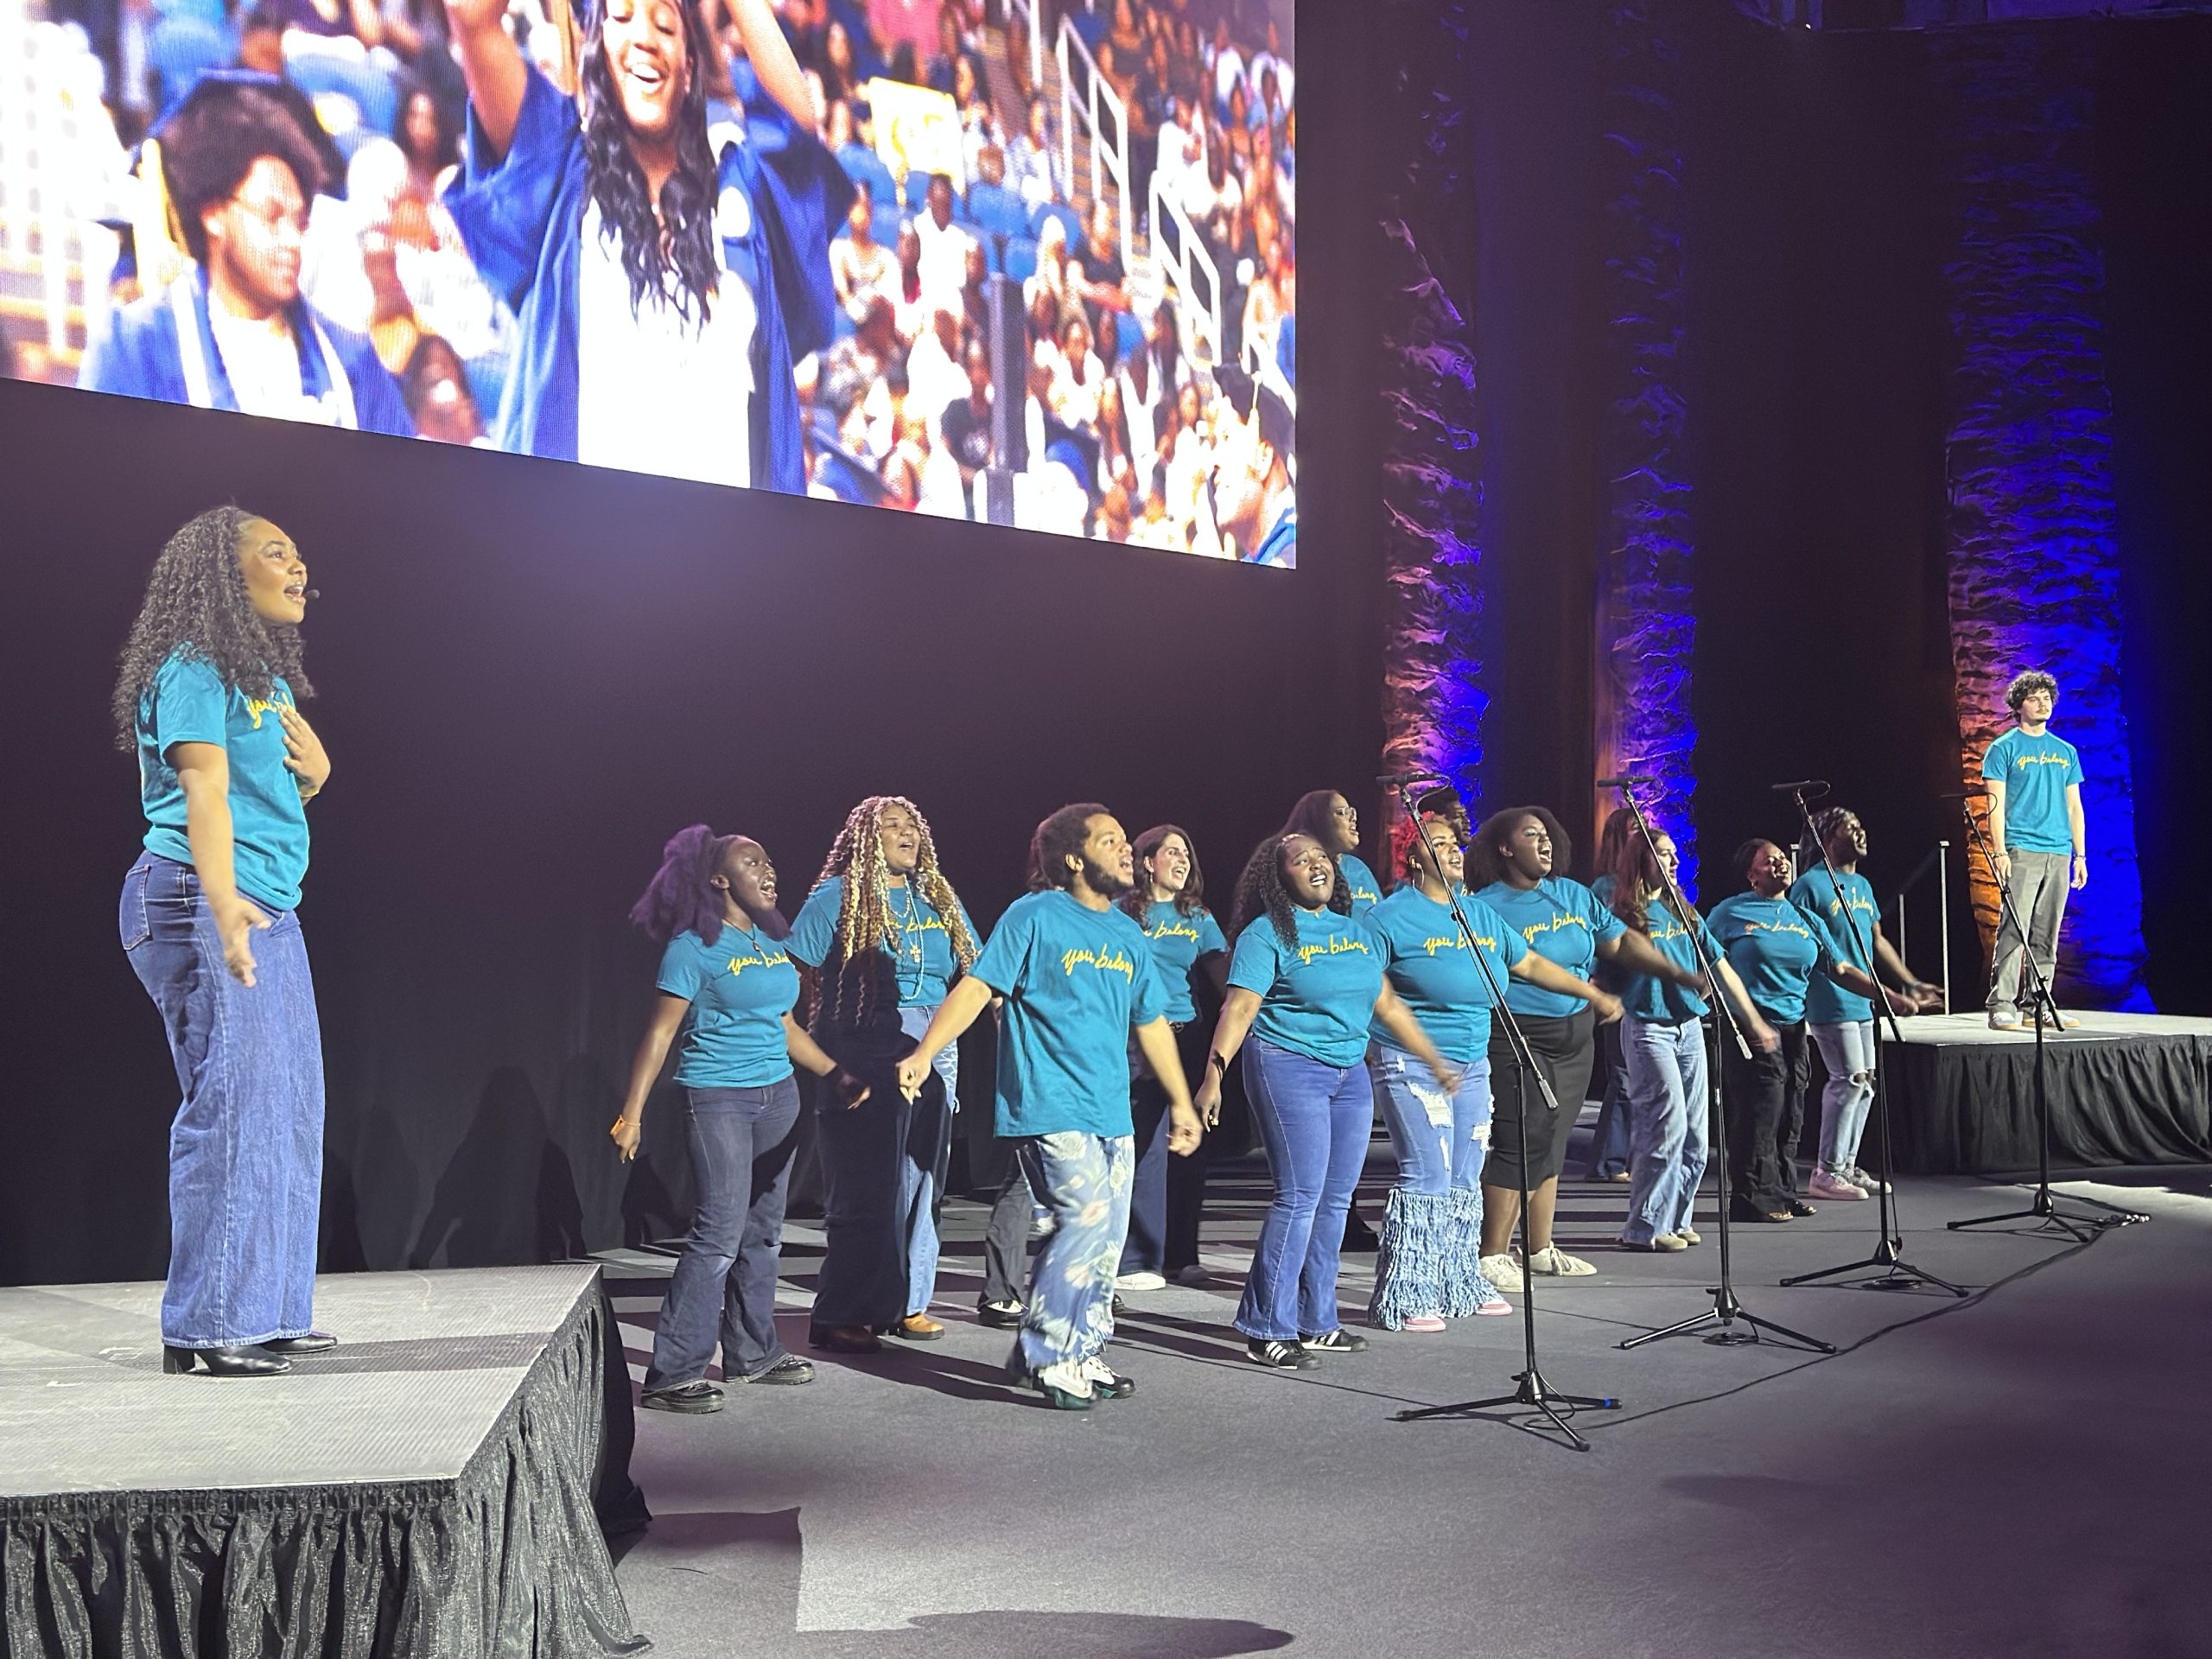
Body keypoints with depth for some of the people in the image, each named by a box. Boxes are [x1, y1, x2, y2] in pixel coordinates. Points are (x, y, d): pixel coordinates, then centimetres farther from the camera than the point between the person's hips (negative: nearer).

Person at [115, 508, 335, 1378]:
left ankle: (269, 1310, 15)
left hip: (268, 911, 10)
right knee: (231, 1101, -12)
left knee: (290, 1105, 9)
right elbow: (205, 788, -21)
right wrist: (224, 903, -34)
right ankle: (205, 1327, -6)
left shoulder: (268, 678, 20)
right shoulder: (194, 669, -8)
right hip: (202, 903, -10)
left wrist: (316, 771, 6)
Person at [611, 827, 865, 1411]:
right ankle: (671, 1374, -7)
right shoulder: (693, 947, -9)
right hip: (718, 1096, -7)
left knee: (762, 1230, 11)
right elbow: (660, 1034, -10)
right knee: (721, 1231, -12)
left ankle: (753, 1352, 23)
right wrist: (631, 1115, -14)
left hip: (777, 1094, 7)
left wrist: (836, 1074, 18)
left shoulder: (772, 942, 12)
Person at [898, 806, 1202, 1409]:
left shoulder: (1129, 936, 15)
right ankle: (1045, 1356, -2)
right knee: (1090, 1218, -15)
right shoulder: (1035, 917, -5)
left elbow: (1152, 1024, 22)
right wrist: (924, 1053, -23)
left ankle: (1084, 1355, 22)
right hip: (1049, 1106, -7)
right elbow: (976, 987, -11)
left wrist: (1181, 1103, 23)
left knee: (1106, 1240, 8)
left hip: (1113, 1114, 7)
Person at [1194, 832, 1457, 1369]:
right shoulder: (1267, 933, -6)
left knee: (1336, 1200, 8)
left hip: (1351, 1073, 7)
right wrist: (1214, 1072, -26)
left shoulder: (1357, 932, 14)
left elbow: (1387, 1004, 21)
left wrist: (1436, 1061, 24)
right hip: (1289, 1068, -7)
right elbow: (1239, 1009, -15)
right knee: (1300, 1197, -10)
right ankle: (1267, 1330, -3)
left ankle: (1316, 1323, 18)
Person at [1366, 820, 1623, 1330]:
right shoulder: (1393, 916, -9)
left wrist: (1595, 995, 22)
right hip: (1411, 1063, -7)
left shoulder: (1481, 914, 13)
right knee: (1428, 1177, -10)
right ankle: (1406, 1298, -1)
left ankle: (1461, 1285, 24)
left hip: (1472, 1063, 7)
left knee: (1465, 1180, 12)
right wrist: (1363, 1047, -21)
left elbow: (1532, 964, 22)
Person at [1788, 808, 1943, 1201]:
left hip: (1862, 1002, 9)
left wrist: (1911, 984, 22)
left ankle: (1847, 1165, 18)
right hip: (1831, 1003, -9)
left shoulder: (1863, 885, 18)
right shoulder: (1811, 885, -9)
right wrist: (1797, 999, -18)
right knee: (1850, 1080, -11)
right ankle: (1827, 1173, -4)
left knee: (1864, 1083, 10)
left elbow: (1878, 941, 24)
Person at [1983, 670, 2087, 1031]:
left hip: (2059, 852, 5)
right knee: (2013, 930, -11)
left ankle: (2039, 1005, 12)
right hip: (2021, 850, -5)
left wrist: (2080, 854, 12)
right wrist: (2000, 851, -13)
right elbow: (1996, 804, -4)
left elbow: (2074, 806, 19)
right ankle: (2001, 1006, -12)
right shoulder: (2004, 749, 2)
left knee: (2046, 935, 7)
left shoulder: (2066, 752, 18)